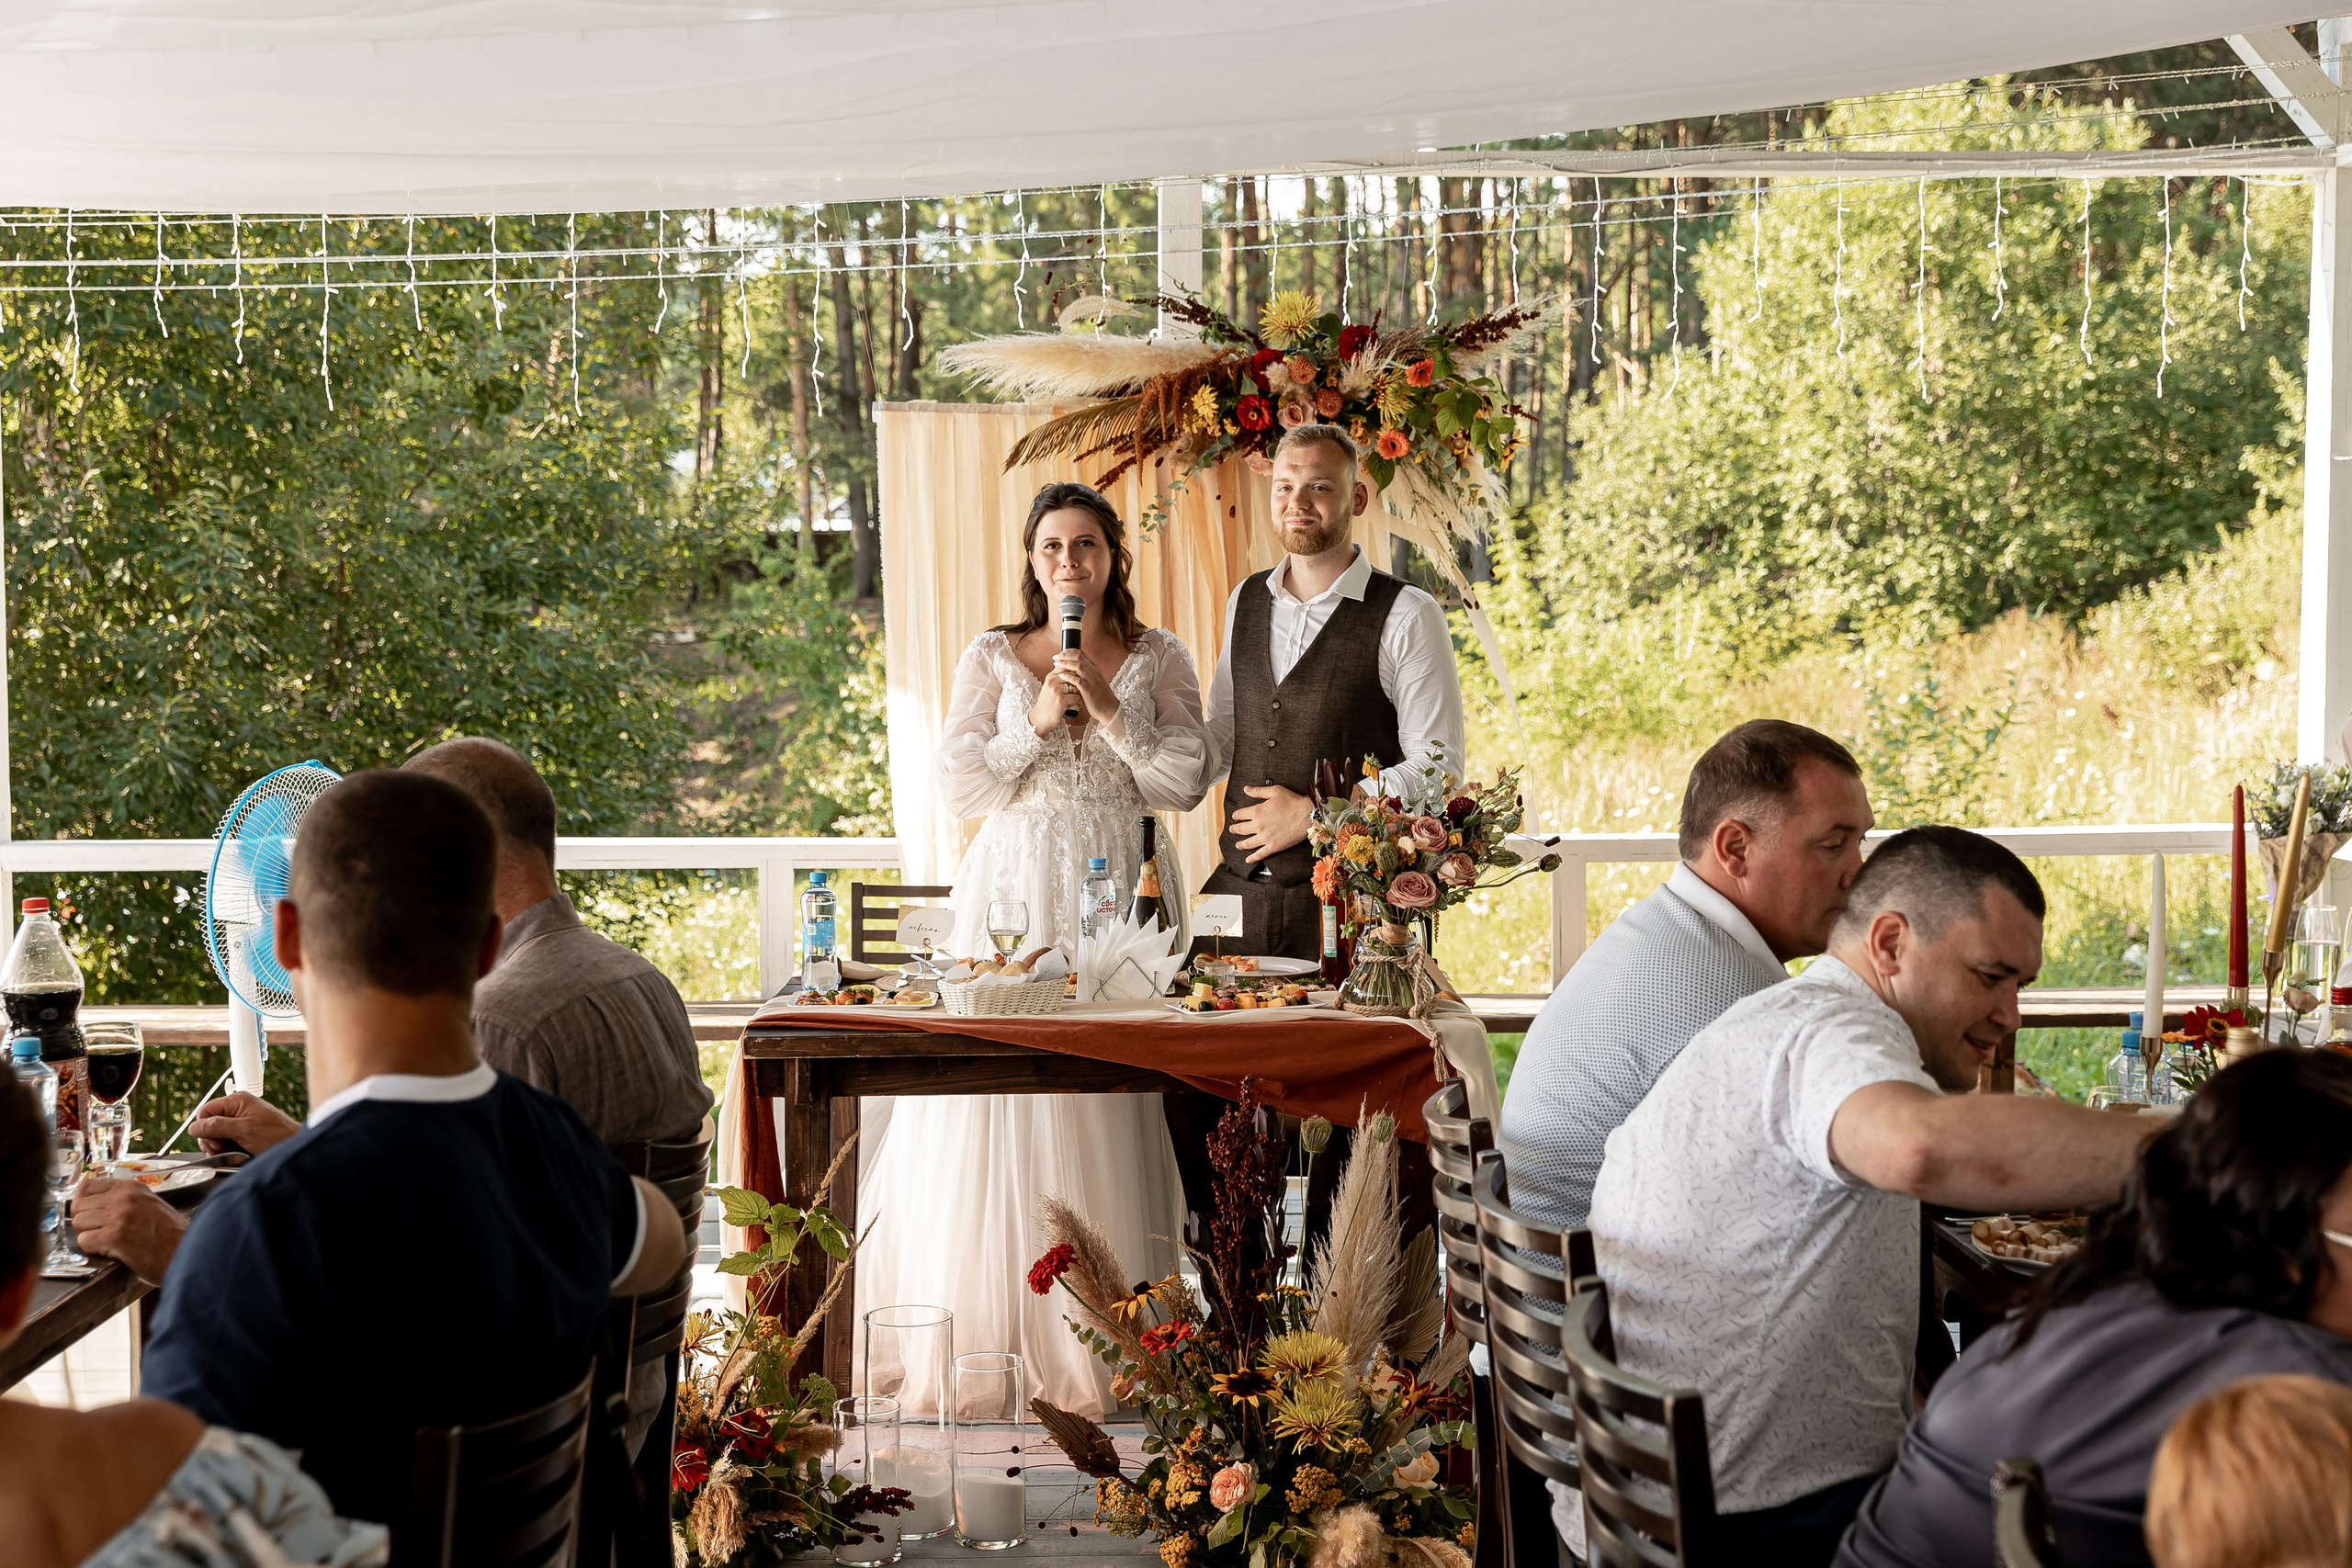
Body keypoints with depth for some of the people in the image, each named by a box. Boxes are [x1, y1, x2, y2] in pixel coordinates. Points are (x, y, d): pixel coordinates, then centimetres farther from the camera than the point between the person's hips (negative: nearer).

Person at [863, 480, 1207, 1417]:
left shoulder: (1158, 660, 9)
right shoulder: (993, 658, 9)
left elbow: (1186, 784, 0)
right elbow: (960, 788, 2)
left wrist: (1108, 710, -8)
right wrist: (1036, 720, -9)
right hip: (1016, 890, 0)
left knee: (1110, 1112, -5)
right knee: (1003, 1099, -5)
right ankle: (990, 1331, 5)